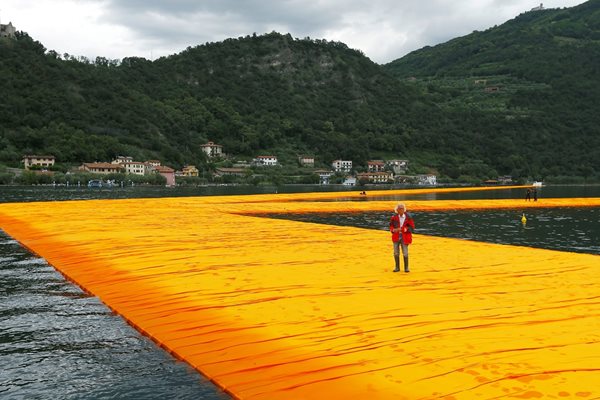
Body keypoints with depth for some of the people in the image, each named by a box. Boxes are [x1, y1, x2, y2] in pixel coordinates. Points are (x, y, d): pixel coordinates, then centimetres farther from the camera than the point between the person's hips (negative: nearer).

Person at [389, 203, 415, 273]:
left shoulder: (408, 217, -9)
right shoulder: (394, 217, -3)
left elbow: (411, 228, -7)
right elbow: (391, 226, 9)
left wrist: (402, 229, -19)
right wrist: (393, 230, -14)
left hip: (404, 237, -2)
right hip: (396, 237, 2)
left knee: (405, 253, -1)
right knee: (396, 253, 5)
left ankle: (406, 268, 16)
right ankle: (397, 267, 20)